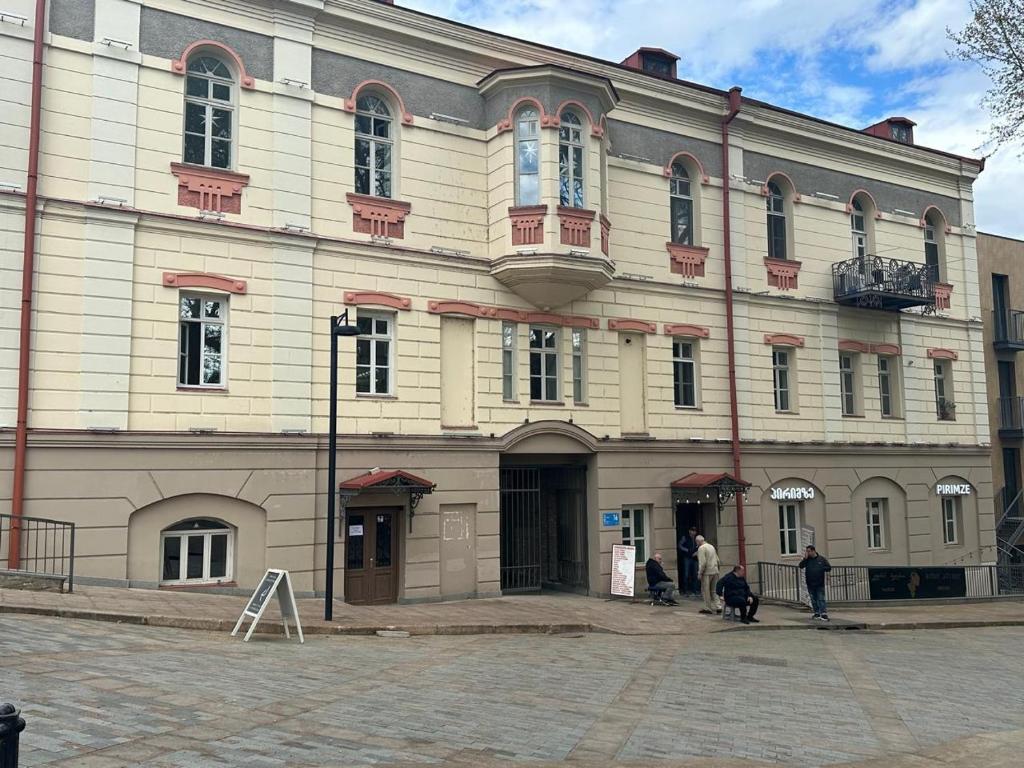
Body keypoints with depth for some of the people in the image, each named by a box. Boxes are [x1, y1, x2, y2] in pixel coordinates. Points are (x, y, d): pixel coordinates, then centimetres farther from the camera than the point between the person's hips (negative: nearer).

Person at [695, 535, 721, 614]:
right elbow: (718, 560, 16)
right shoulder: (711, 546, 15)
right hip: (715, 572, 8)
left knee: (706, 591, 3)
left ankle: (708, 608, 8)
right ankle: (718, 606, 6)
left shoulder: (701, 548, -11)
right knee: (714, 590, 14)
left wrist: (700, 573, -11)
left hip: (707, 572, -8)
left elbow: (702, 562, -18)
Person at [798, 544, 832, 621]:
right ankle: (817, 613, 18)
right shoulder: (807, 560, 5)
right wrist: (805, 558, -17)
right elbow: (801, 566, -8)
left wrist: (821, 568, -13)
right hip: (810, 584, 3)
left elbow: (829, 567, 3)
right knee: (814, 600, 10)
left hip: (820, 584, -3)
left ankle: (824, 614, -10)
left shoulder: (821, 559, 1)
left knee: (821, 599, -7)